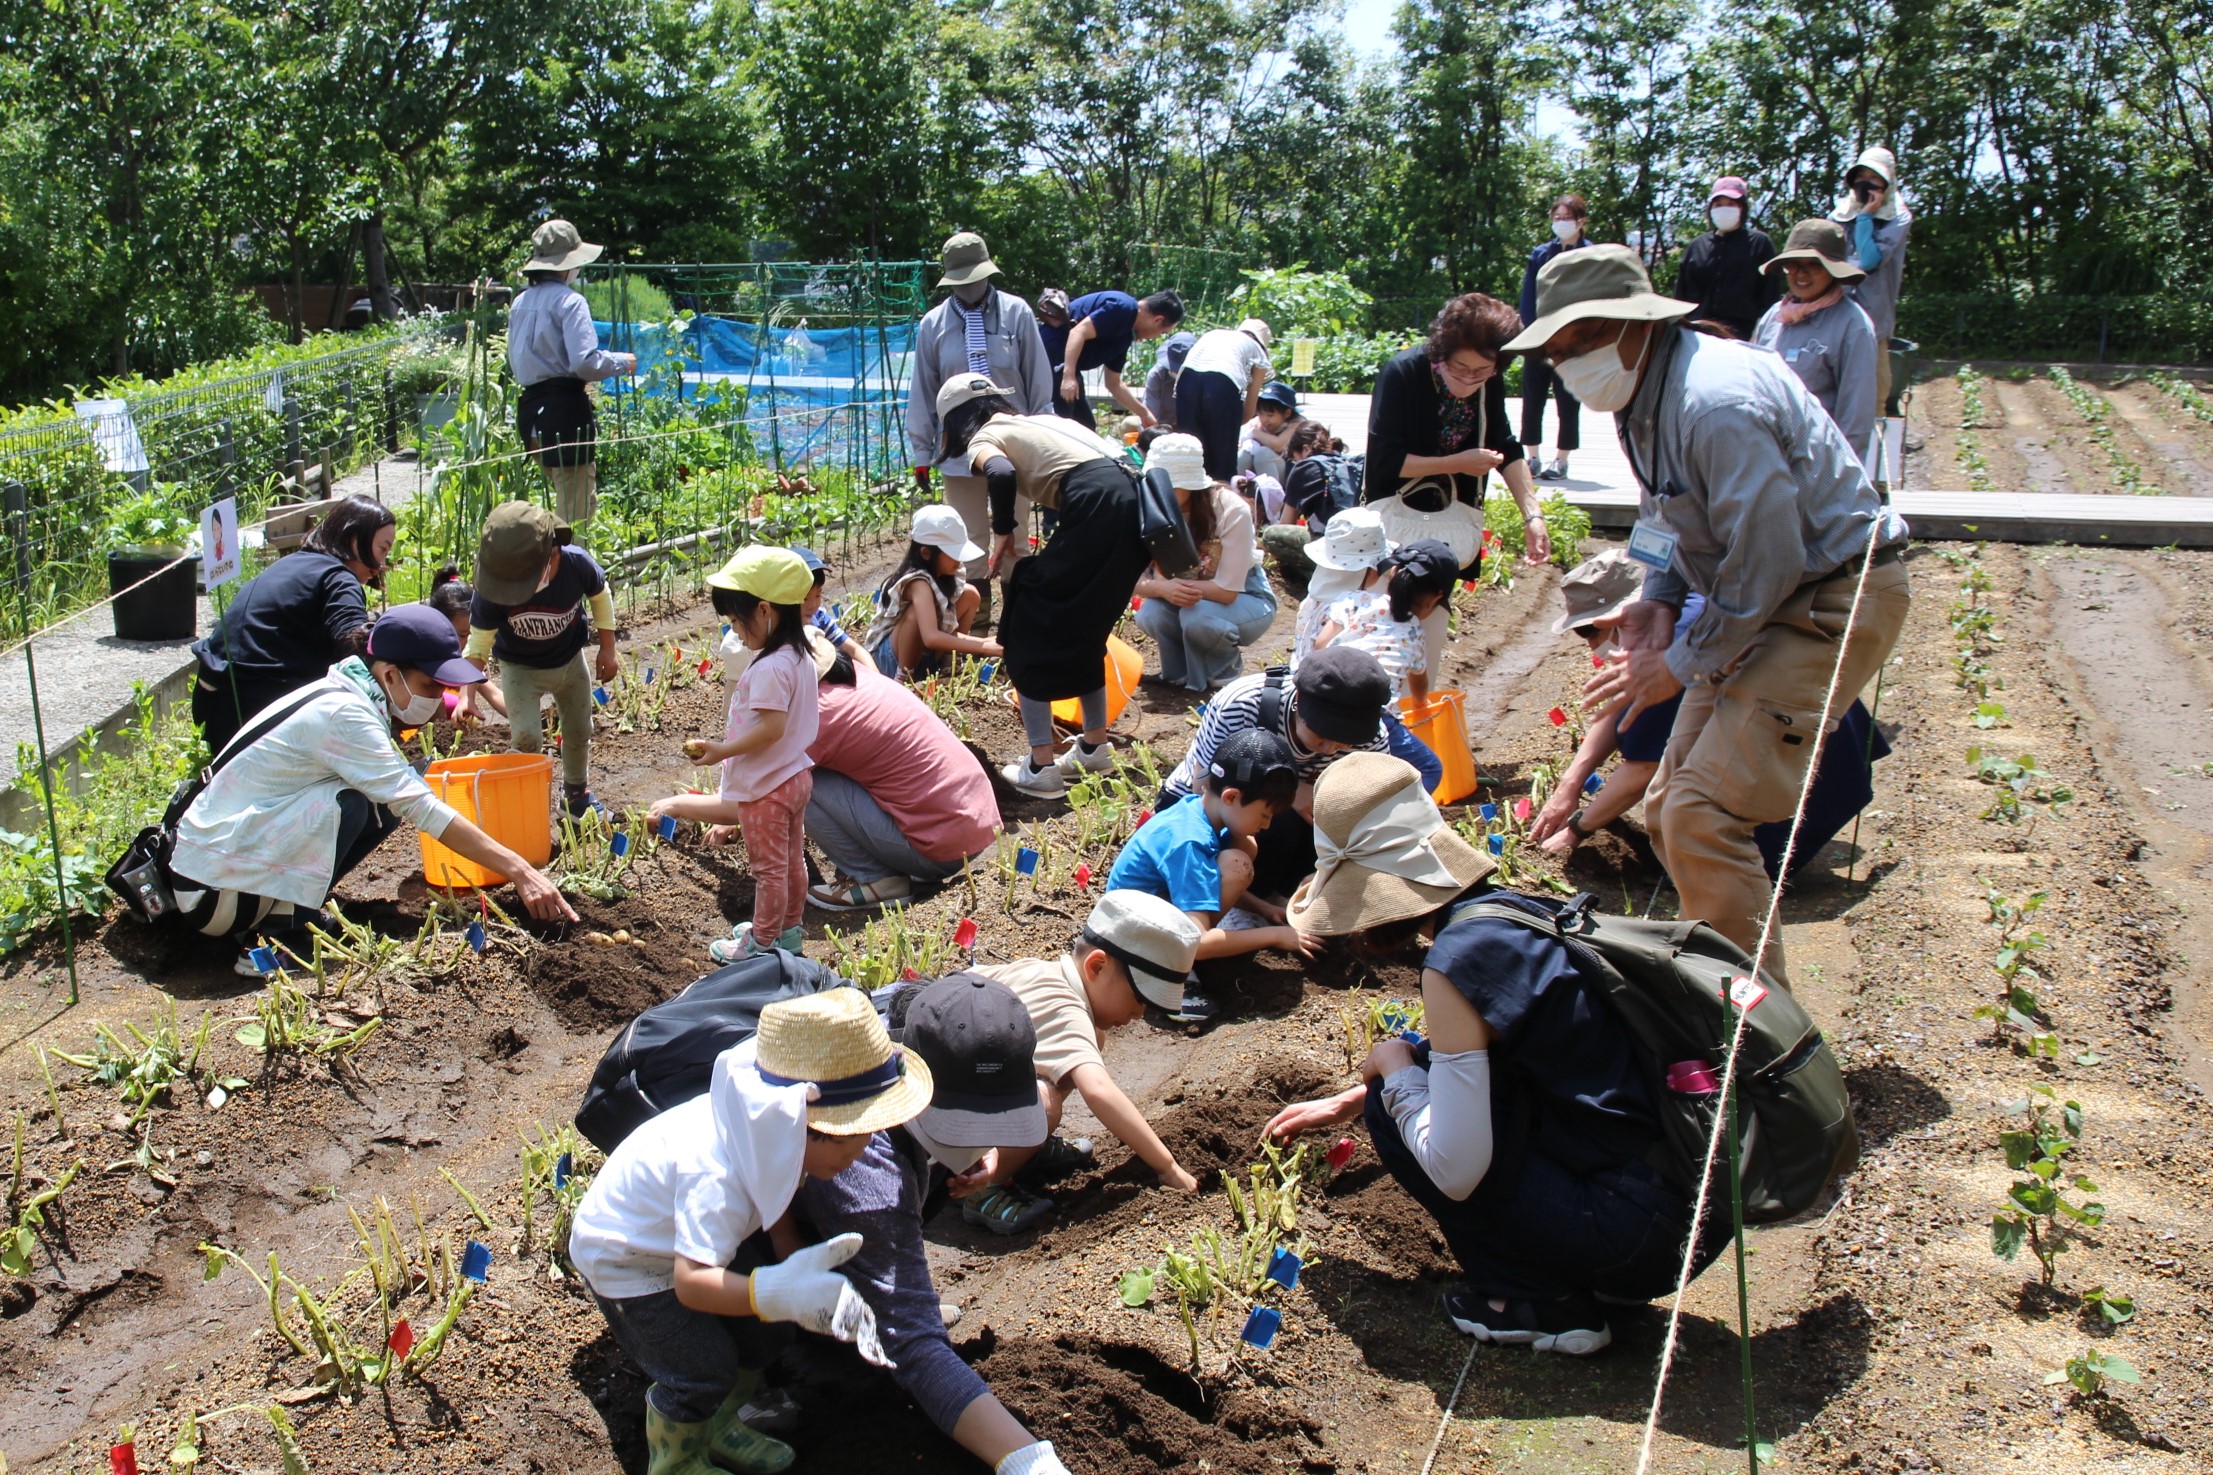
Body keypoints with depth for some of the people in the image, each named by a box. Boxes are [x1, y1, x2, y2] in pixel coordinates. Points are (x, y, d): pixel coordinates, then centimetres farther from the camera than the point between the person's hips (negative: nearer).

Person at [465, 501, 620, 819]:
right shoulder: (491, 592, -34)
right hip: (520, 668, -2)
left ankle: (577, 792, 43)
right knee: (527, 738, -17)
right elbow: (478, 643, -23)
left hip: (570, 660, 2)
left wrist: (607, 648, -2)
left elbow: (599, 596, -9)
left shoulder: (577, 564, -32)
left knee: (579, 731, 17)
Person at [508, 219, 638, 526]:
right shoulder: (569, 300, -11)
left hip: (529, 406, 8)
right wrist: (622, 363, -1)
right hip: (565, 408, -8)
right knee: (577, 507, -3)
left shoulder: (521, 302, 13)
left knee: (567, 498, 19)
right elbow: (585, 361, -19)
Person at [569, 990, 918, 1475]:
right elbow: (691, 1280, -50)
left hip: (689, 1235, 7)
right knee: (704, 1370, -12)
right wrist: (775, 1291, -63)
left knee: (762, 1333, 7)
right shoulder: (716, 1176, -44)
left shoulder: (772, 1126, -20)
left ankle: (716, 1426, 34)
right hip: (623, 1258, -7)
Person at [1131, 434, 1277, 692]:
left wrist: (1178, 583, -28)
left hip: (1245, 598, -4)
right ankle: (1182, 671, 2)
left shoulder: (1232, 510, -29)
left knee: (1197, 615, -34)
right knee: (1150, 614, -27)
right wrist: (1163, 587, -34)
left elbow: (1227, 591, -28)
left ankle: (1225, 667, -2)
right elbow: (1138, 581, -13)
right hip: (1190, 600, 4)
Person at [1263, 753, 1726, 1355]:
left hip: (1644, 1232, -9)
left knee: (1397, 1109, -2)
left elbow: (1454, 1170, -20)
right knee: (1440, 1080, 19)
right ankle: (1575, 1276, 17)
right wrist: (1346, 1103, 30)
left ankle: (1543, 1304, 4)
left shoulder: (1459, 960, -19)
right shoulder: (1514, 909, 8)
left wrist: (1393, 1069, -4)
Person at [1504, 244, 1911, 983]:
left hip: (1830, 604, -10)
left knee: (1703, 819, -17)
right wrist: (1661, 601, 1)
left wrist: (1684, 665, -15)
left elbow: (1767, 563, -26)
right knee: (1669, 812, 9)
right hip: (1761, 602, 10)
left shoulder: (1717, 403, -27)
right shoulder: (1641, 392, 4)